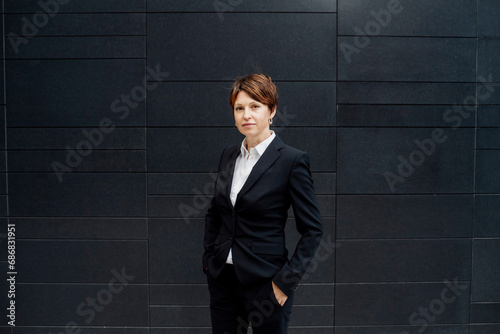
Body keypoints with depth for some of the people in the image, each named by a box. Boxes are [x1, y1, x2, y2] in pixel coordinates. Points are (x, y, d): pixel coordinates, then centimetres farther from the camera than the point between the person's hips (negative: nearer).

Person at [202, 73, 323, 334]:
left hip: (264, 282, -5)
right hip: (222, 278, 5)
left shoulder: (292, 160, -12)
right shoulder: (228, 155, 6)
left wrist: (287, 280, -13)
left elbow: (312, 230, -10)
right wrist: (208, 257, 10)